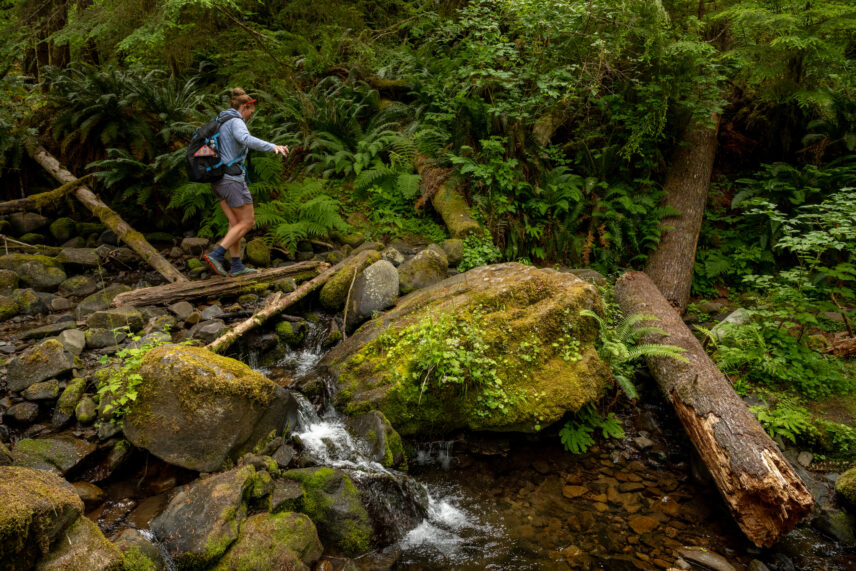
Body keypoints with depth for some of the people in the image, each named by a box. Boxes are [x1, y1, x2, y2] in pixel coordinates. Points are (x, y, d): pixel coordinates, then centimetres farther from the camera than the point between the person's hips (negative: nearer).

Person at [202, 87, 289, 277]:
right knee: (248, 223, 0)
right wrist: (273, 147, -41)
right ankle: (216, 255, -8)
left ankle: (236, 266, 13)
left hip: (217, 180, 9)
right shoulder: (235, 122, -11)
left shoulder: (219, 123, 17)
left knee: (236, 223, 12)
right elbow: (246, 139, -33)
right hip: (232, 180, -9)